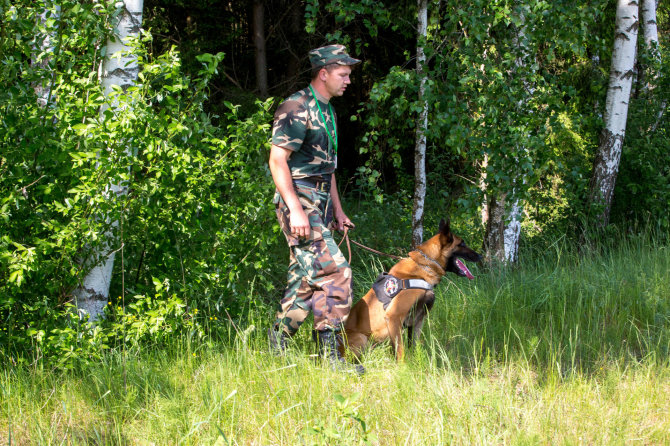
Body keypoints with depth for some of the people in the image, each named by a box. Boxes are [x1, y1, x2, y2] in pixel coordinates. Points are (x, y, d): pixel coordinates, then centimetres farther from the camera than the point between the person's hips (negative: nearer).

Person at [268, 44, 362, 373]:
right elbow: (277, 160, -19)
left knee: (306, 278, 10)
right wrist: (295, 209, -24)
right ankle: (329, 354, -12)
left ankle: (277, 348, 17)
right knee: (335, 273, -15)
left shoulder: (326, 111, 18)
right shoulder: (296, 108, -13)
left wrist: (337, 210, 21)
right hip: (299, 202, -10)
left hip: (319, 205, 10)